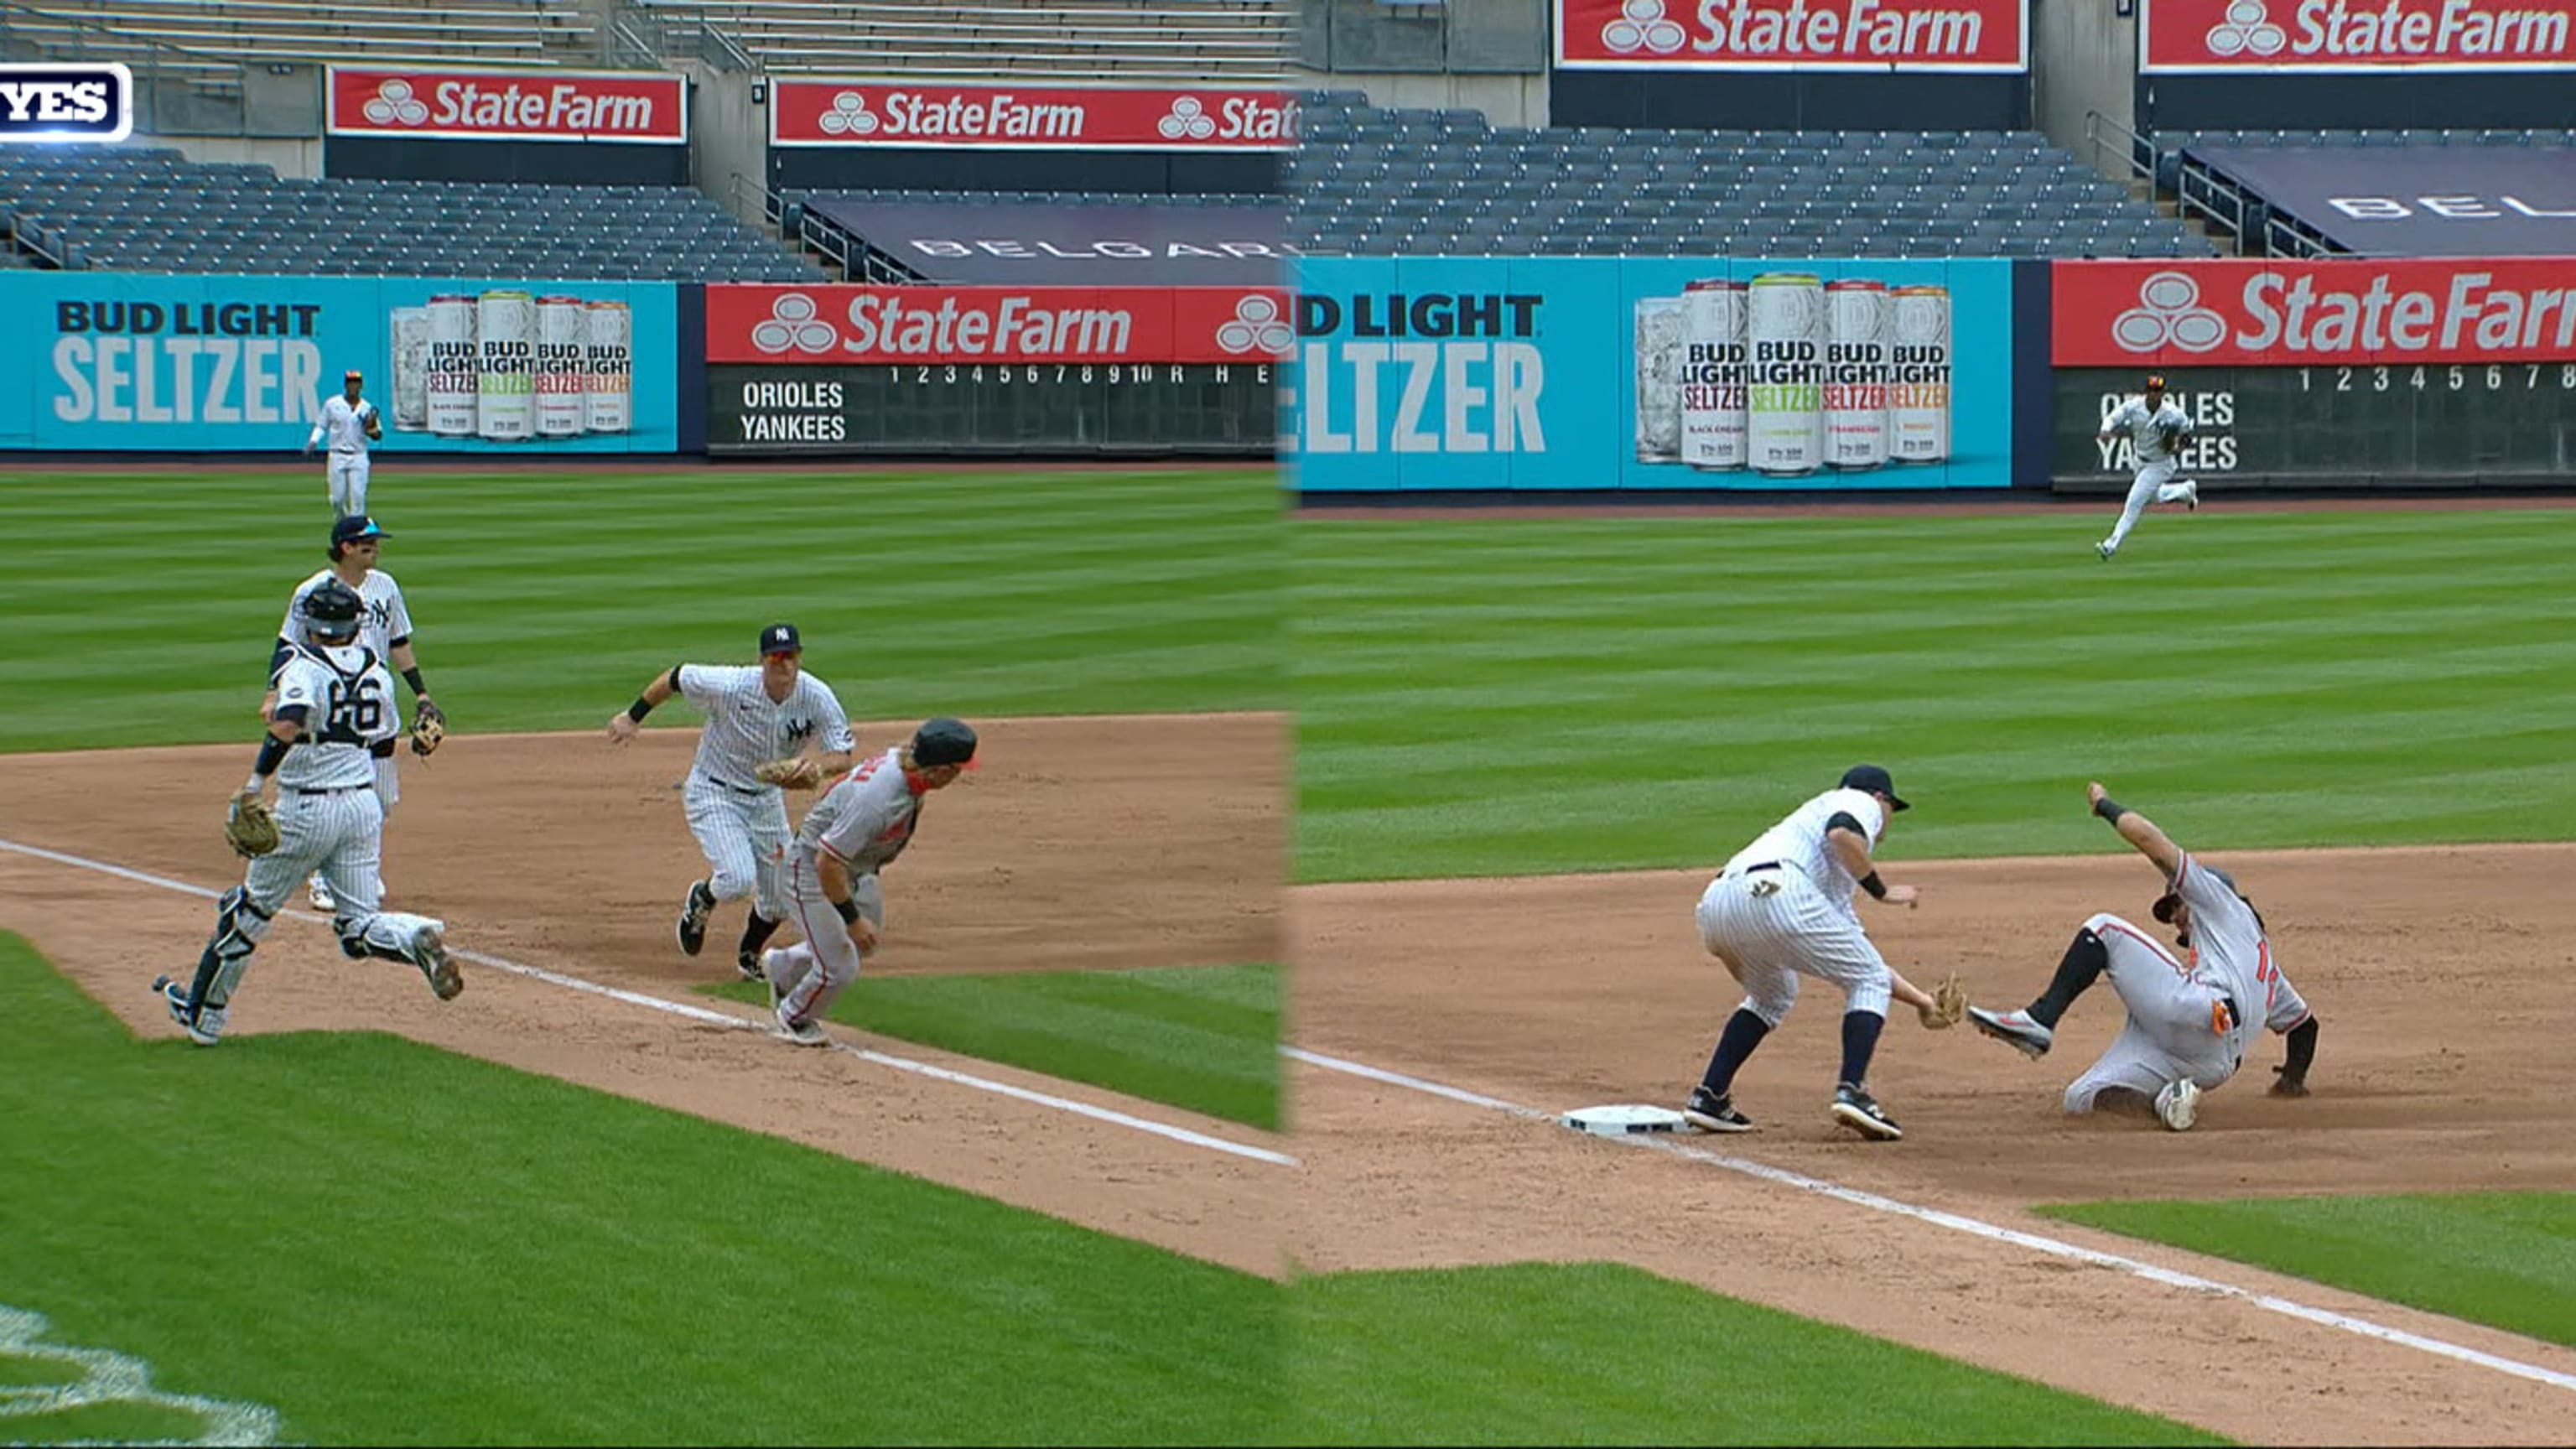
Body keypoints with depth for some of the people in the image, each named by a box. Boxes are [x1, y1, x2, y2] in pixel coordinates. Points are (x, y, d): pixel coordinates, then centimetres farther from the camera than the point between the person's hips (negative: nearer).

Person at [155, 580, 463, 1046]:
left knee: (249, 911, 11)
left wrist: (258, 779, -29)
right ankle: (417, 937, -25)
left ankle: (203, 1015, 21)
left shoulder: (304, 668, -12)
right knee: (359, 928, 7)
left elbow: (290, 722, -31)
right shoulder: (376, 671, 7)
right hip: (365, 805, 5)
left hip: (307, 810, -5)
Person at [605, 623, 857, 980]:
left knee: (780, 897, 8)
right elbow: (674, 677, -10)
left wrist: (819, 767, -38)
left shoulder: (817, 697, -17)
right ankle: (701, 898, 14)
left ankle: (749, 957, 39)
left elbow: (845, 756, -15)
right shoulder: (730, 686, -26)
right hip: (713, 794, -4)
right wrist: (632, 717, -2)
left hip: (766, 799, 4)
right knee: (737, 880, -24)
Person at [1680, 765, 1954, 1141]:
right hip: (1773, 891, -8)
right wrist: (1882, 891, 4)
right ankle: (1852, 1092, -9)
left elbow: (1859, 961, 43)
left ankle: (1709, 1097, 24)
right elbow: (1841, 833, -8)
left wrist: (1916, 997, 47)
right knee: (1868, 982, 9)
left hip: (1715, 903, 8)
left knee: (1772, 995, 34)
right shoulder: (1860, 803, 20)